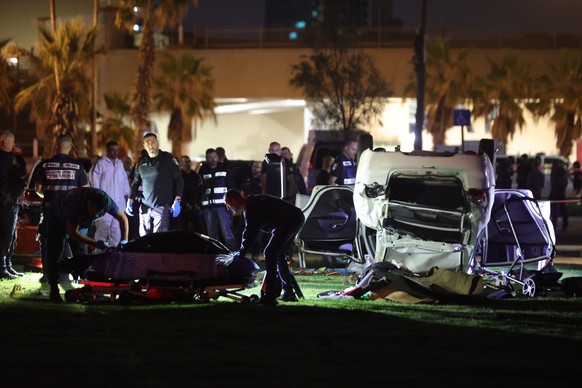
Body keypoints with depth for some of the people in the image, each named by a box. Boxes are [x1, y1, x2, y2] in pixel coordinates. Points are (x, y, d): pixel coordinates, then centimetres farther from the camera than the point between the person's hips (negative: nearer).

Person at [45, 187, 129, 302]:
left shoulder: (107, 201, -30)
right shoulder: (75, 204, -45)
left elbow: (123, 218, -13)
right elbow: (72, 232, -35)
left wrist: (124, 241, -25)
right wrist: (96, 244, -40)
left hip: (79, 222, 5)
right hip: (57, 220, -5)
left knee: (81, 255, -2)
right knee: (54, 254, -9)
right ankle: (54, 291, -7)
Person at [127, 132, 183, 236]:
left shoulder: (167, 158, -1)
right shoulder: (141, 162, 11)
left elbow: (179, 180, -1)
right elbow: (136, 183, 20)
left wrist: (177, 201, -9)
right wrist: (130, 200, 9)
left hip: (162, 207, -5)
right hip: (145, 207, 5)